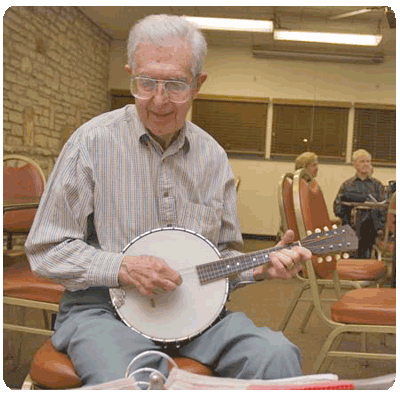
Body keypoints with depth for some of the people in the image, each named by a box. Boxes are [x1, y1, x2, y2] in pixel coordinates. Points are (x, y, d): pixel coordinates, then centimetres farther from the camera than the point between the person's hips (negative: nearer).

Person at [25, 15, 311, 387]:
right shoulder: (93, 142, -6)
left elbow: (223, 254, 15)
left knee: (278, 357, -19)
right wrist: (122, 268, -17)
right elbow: (45, 250, -4)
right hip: (104, 307, -4)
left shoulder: (213, 157, 7)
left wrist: (261, 267, -5)